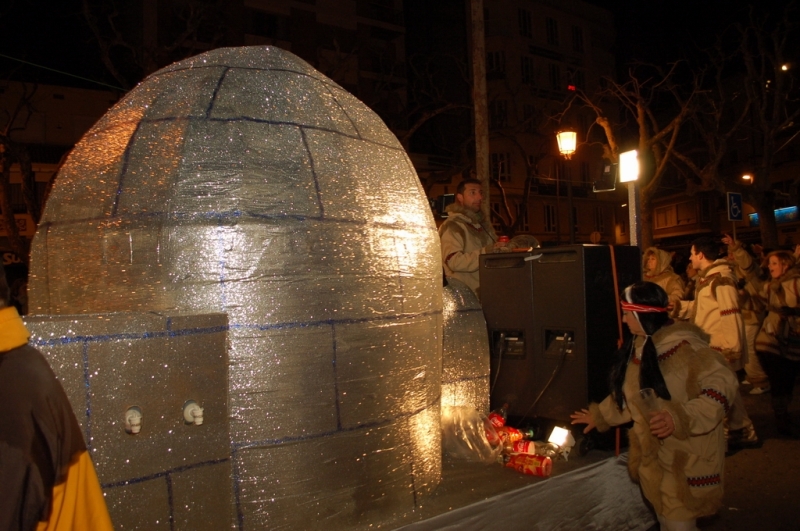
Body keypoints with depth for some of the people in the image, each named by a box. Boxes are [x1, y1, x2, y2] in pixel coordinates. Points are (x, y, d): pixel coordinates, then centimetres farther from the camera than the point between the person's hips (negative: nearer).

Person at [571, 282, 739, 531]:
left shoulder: (683, 345, -23)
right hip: (653, 454, 8)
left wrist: (681, 417, -34)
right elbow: (629, 395, 16)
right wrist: (599, 416, 24)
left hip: (687, 458, -8)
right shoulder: (638, 346, 3)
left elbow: (722, 383, -26)